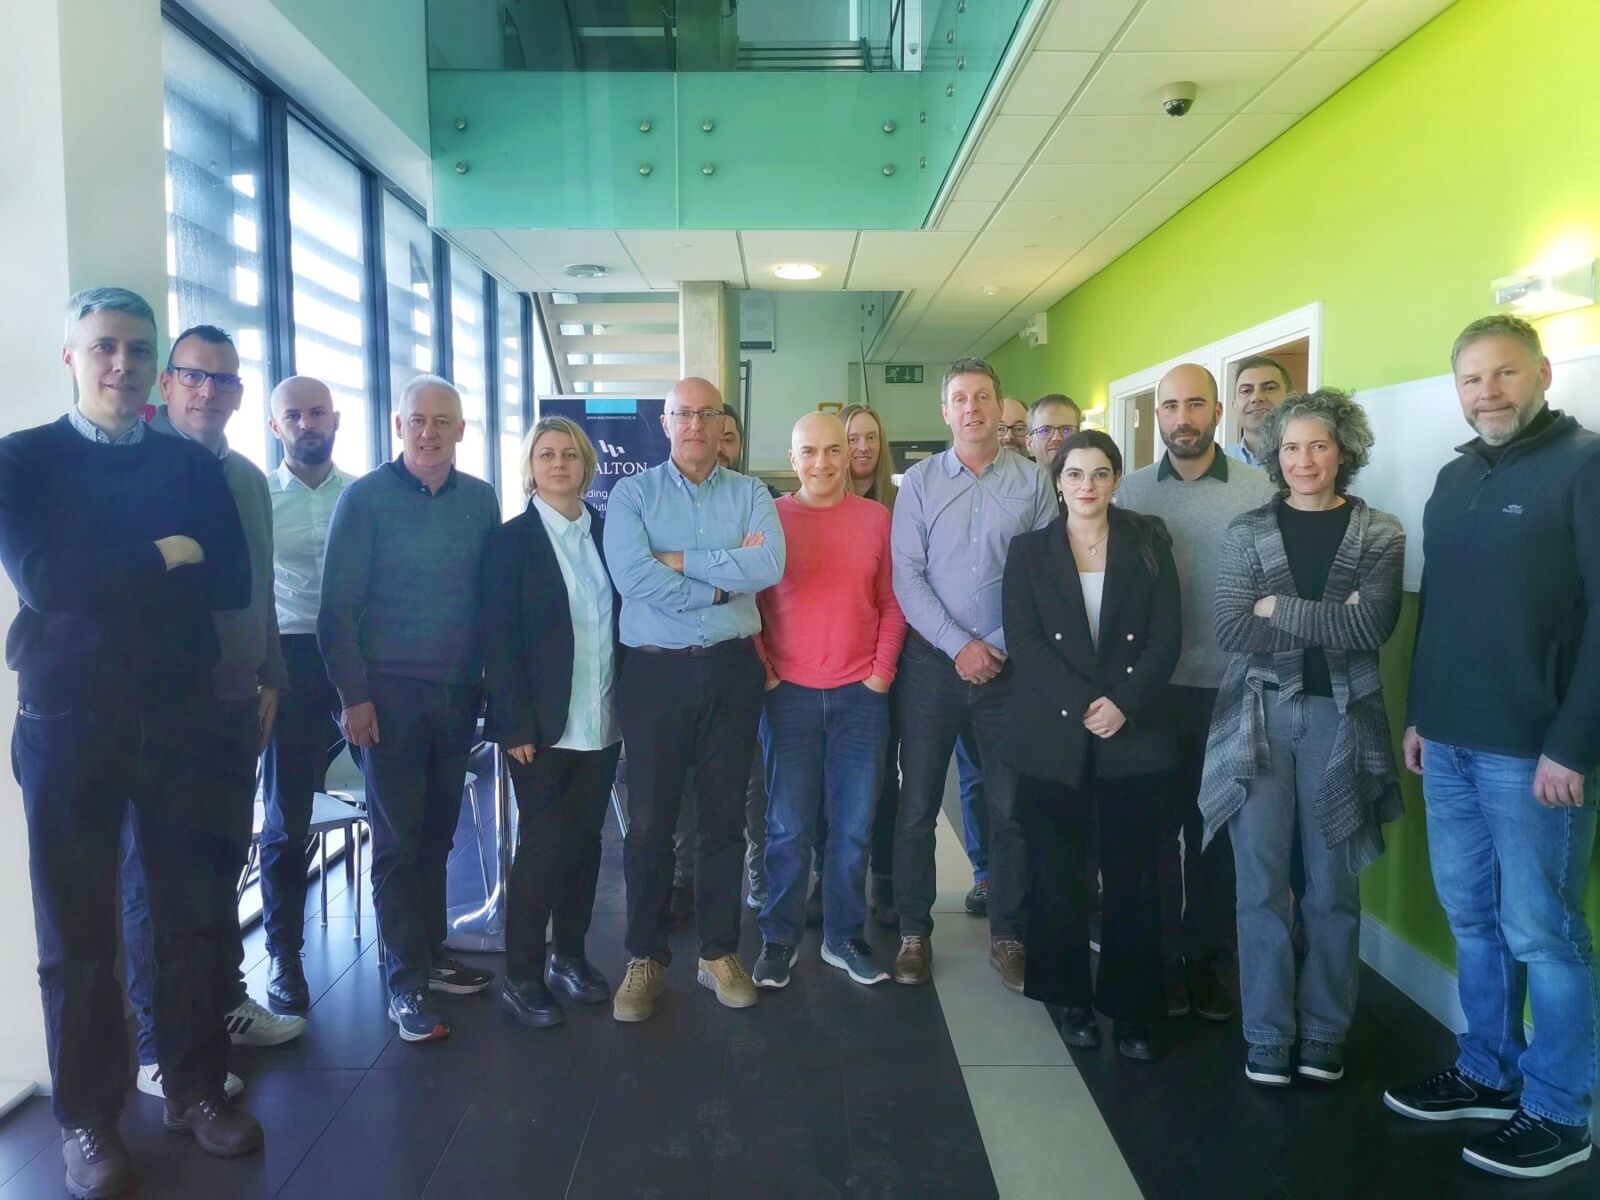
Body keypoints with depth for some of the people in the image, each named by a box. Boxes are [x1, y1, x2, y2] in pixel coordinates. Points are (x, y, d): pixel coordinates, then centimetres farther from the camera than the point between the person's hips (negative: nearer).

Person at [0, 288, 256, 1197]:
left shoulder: (194, 466, 7)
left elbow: (234, 584, -4)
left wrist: (109, 573, -12)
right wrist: (163, 557, -10)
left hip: (181, 717, 2)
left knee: (192, 911, 10)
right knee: (78, 929, 9)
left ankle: (197, 1085, 27)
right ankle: (88, 1115, 25)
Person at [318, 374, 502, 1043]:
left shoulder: (481, 501, 6)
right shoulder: (365, 499, -5)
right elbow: (338, 607, -6)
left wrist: (491, 682, 5)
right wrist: (354, 696, -11)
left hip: (458, 693, 4)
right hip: (390, 693, -3)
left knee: (437, 833, 12)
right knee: (398, 841, 2)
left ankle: (431, 956, 26)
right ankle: (407, 982, 12)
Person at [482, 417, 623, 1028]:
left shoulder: (606, 532, 8)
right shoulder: (512, 540, -5)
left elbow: (624, 619, 10)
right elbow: (498, 640, -8)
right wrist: (516, 725, -14)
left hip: (602, 722, 4)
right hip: (542, 725, -4)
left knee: (584, 840, 12)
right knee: (542, 846, 2)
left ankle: (570, 956, 29)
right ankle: (521, 978, 16)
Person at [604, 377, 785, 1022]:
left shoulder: (750, 494, 6)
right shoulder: (632, 494, 2)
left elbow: (770, 564, -13)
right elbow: (633, 577, -16)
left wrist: (682, 561, -12)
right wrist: (728, 577, -11)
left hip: (731, 670, 2)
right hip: (655, 671, -1)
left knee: (725, 816, 10)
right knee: (649, 819, 5)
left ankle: (719, 951, 25)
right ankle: (644, 957, 21)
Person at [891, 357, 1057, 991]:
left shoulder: (1032, 481, 2)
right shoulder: (919, 482, 2)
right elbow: (907, 578, -5)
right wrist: (960, 646, -11)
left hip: (1011, 668, 1)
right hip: (933, 664, 0)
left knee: (1011, 808, 8)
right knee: (917, 804, 6)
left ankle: (1007, 933, 24)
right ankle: (913, 931, 21)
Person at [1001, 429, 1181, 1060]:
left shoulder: (1148, 545, 8)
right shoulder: (1029, 550, 7)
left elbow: (1166, 636, 1)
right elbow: (1023, 640, -3)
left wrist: (1124, 703, -13)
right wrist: (1081, 706, -13)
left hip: (1135, 734, 0)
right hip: (1052, 736, 0)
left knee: (1133, 877, 3)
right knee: (1058, 875, 5)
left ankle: (1133, 1010, 16)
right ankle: (1071, 998, 21)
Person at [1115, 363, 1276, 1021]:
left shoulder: (1260, 490, -2)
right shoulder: (1129, 491, 1)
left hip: (1231, 690, 0)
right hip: (1151, 689, 0)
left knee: (1218, 829, 11)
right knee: (1154, 826, 10)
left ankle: (1206, 959, 28)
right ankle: (1161, 958, 26)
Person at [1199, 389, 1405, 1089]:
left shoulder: (1379, 535, 3)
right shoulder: (1247, 533, 3)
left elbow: (1374, 625, -13)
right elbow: (1231, 631, -9)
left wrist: (1278, 610, -12)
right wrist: (1331, 621, -11)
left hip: (1341, 720, 0)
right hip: (1260, 720, 0)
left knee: (1332, 888, 10)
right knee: (1262, 886, 5)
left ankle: (1325, 1032, 26)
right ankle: (1267, 1035, 19)